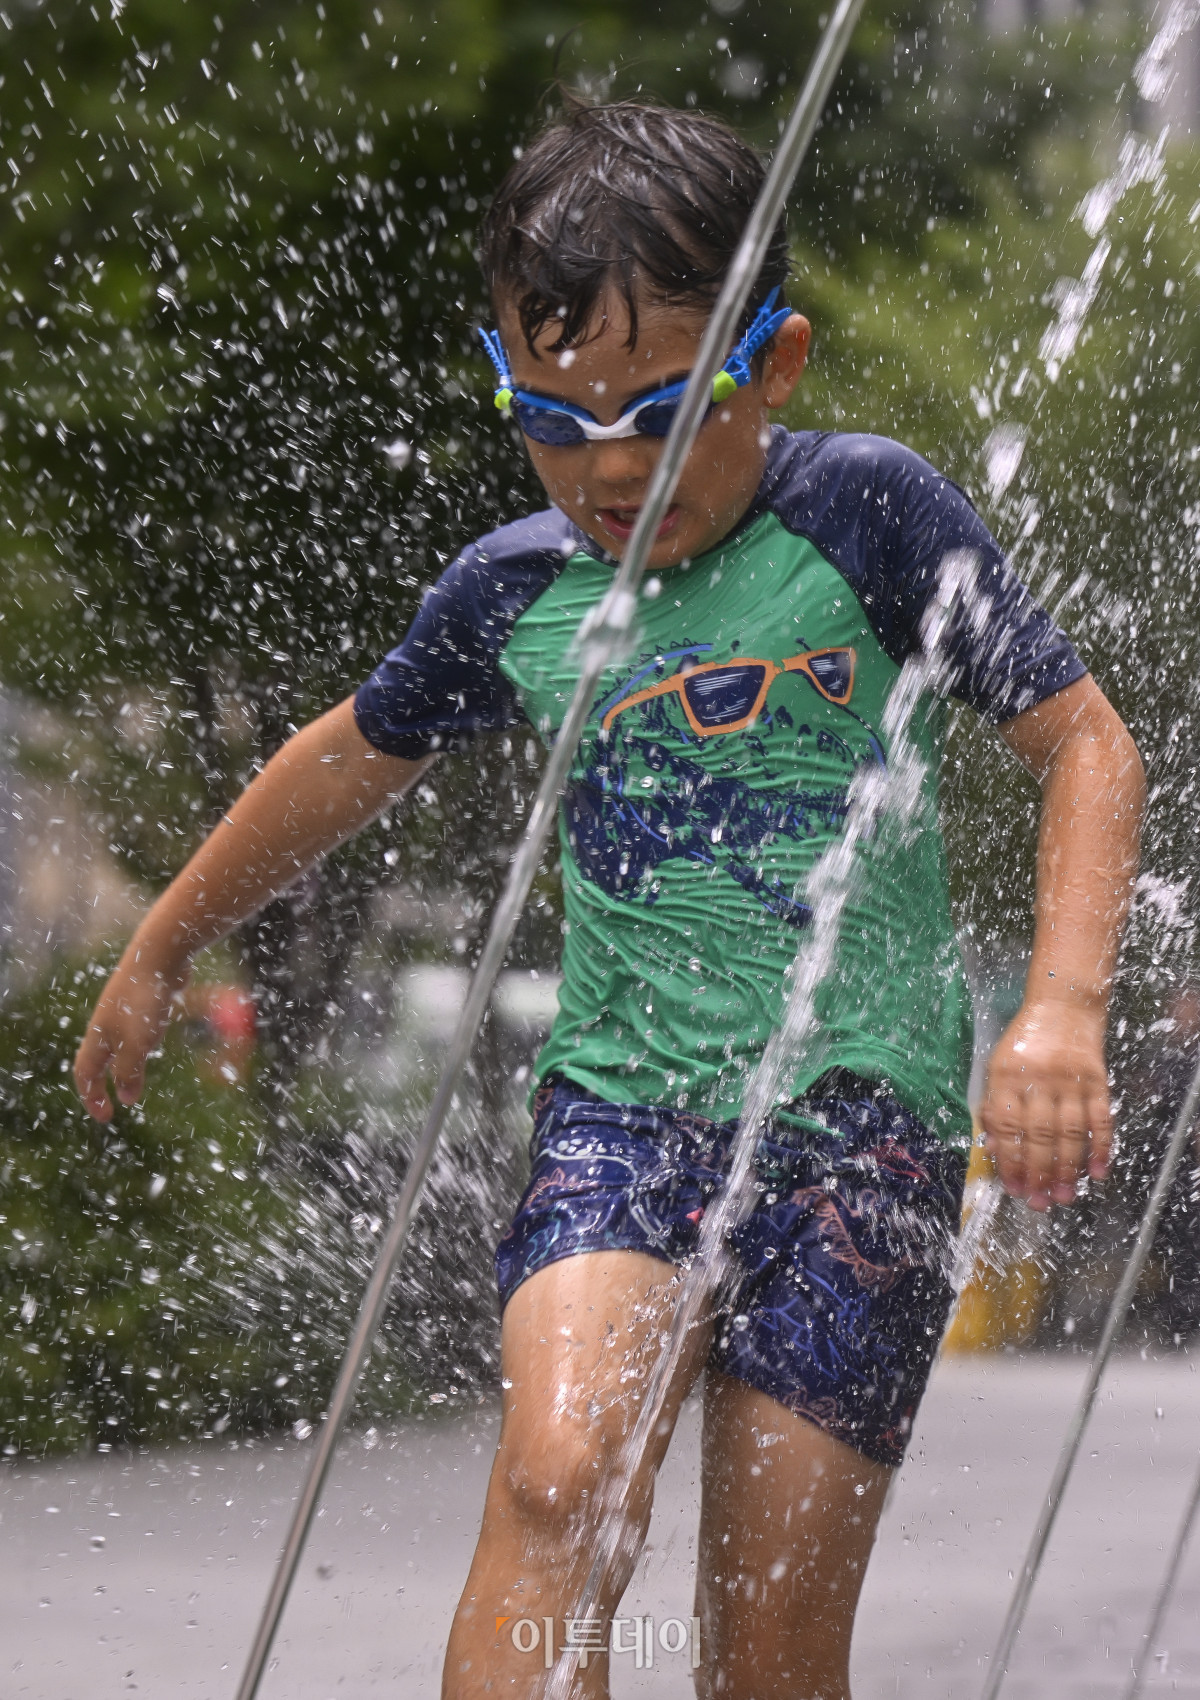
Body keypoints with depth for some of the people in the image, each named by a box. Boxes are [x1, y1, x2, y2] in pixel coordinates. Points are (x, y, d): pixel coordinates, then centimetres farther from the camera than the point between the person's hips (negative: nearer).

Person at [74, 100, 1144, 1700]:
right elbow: (351, 760, 24)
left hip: (861, 1122, -2)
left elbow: (1086, 745, -4)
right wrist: (159, 951, 34)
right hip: (620, 1103, 2)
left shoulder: (866, 515, -5)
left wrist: (1062, 1011, -18)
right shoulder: (513, 592, 6)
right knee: (556, 1483, -25)